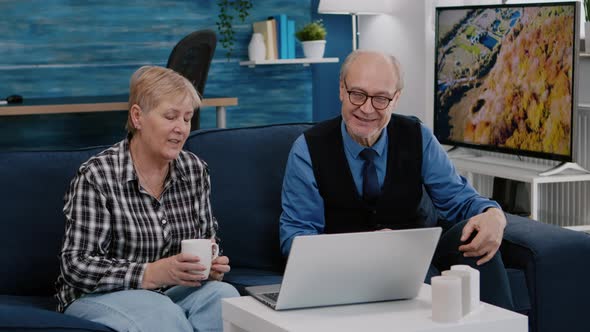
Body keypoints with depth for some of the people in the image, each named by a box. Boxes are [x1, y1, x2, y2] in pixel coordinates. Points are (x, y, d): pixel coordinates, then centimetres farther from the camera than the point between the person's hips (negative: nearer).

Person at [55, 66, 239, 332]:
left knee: (223, 295, -25)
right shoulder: (96, 176, -14)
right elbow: (77, 265, -17)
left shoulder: (195, 170, 2)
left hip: (171, 291, 5)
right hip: (99, 296, -5)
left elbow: (207, 239, 12)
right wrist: (152, 274, -29)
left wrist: (211, 266, -12)